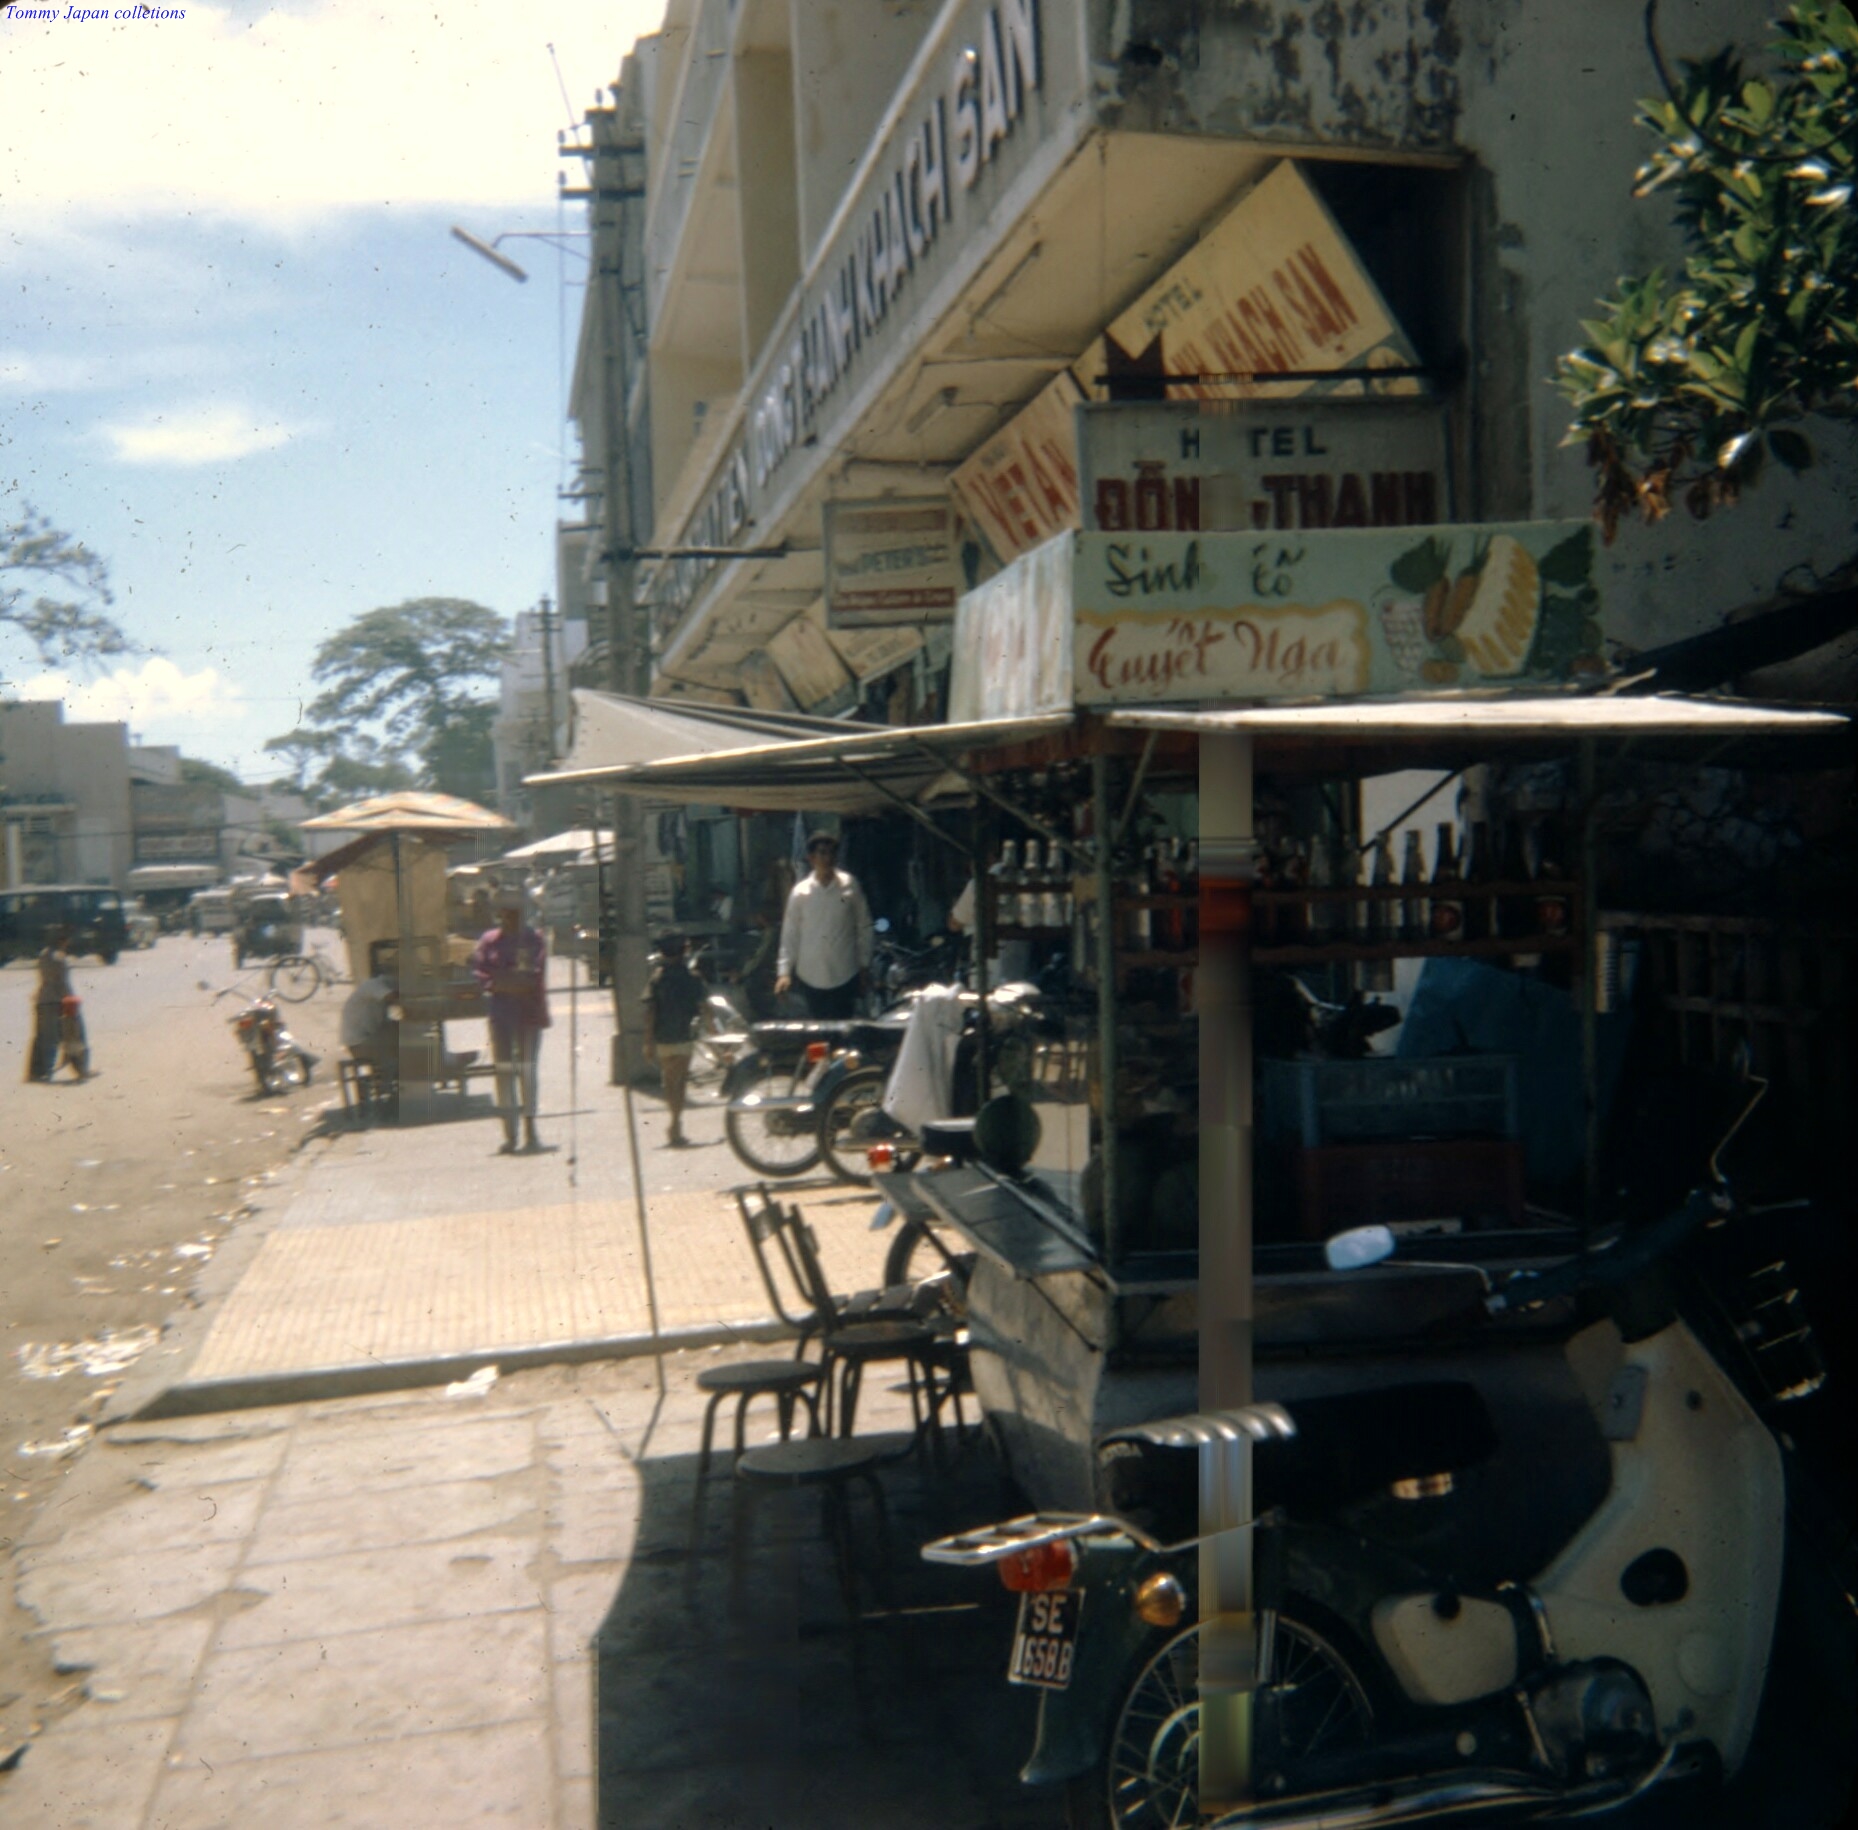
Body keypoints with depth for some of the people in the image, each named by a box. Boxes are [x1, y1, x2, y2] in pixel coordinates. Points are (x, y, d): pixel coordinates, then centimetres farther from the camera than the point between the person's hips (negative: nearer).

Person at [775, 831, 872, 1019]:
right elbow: (790, 934, 1)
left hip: (844, 975, -1)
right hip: (810, 976, 1)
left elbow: (863, 926, 3)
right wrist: (784, 971, -6)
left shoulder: (850, 885, -4)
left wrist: (864, 963, 5)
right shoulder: (800, 891, -3)